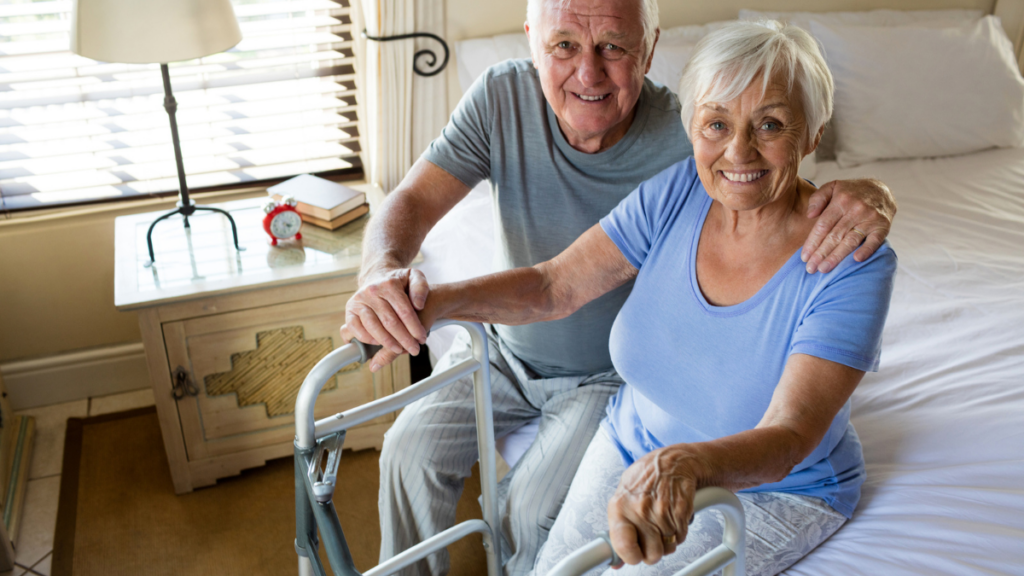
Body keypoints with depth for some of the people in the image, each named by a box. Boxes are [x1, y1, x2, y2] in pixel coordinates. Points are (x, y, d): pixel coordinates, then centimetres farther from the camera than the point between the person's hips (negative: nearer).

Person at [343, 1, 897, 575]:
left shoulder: (686, 143, -24)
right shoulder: (503, 96, -16)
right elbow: (413, 201, -19)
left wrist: (869, 196, -46)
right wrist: (383, 268, -43)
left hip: (612, 376, -3)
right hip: (508, 349, 4)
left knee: (535, 506, -16)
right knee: (409, 453, -7)